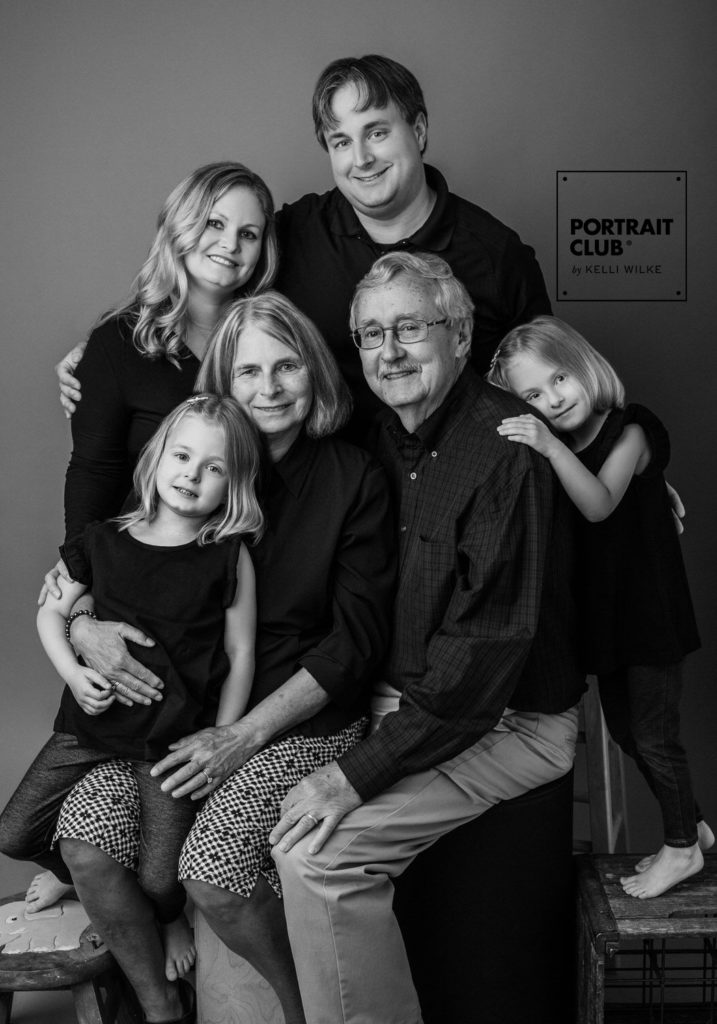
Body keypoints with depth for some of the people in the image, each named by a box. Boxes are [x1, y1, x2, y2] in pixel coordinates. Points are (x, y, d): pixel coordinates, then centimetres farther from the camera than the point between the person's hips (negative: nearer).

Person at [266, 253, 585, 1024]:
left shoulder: (506, 447, -18)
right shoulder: (386, 439, 7)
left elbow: (489, 646, -23)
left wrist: (362, 771, -23)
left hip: (511, 723, -8)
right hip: (406, 701, 8)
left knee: (315, 851, -22)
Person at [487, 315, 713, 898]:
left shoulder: (629, 431, -15)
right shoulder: (541, 447, 2)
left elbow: (599, 504, -33)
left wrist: (552, 448, -45)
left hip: (651, 608, -7)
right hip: (606, 611, 7)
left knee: (654, 734, 3)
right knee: (626, 731, 17)